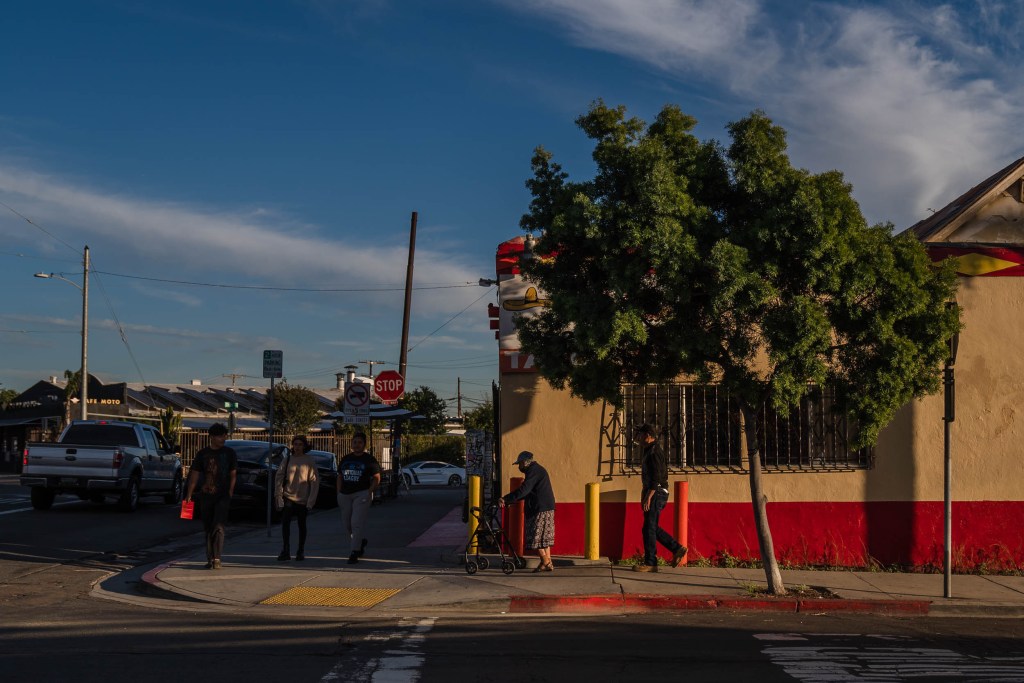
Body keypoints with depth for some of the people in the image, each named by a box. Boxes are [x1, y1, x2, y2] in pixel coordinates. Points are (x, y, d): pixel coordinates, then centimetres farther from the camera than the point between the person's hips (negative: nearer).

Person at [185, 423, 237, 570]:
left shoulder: (229, 453, 4)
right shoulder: (202, 454, 4)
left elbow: (233, 474, 6)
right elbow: (194, 474, 3)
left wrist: (230, 492, -3)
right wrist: (190, 494, -4)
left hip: (223, 496, -2)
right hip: (205, 496, 2)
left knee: (218, 527, -12)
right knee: (208, 528, 6)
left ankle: (217, 558, -14)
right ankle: (210, 559, 13)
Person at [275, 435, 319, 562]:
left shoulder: (309, 461, -3)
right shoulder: (288, 460, 4)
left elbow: (315, 481, -4)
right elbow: (279, 477, 6)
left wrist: (311, 501, -9)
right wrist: (278, 494, -4)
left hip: (302, 499, -1)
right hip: (288, 497, 1)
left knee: (302, 525, 9)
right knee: (285, 523, -13)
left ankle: (300, 552, 21)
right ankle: (285, 552, -9)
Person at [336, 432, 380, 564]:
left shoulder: (369, 460, 2)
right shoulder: (345, 459, 15)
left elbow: (377, 479, 1)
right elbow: (340, 477, 20)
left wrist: (369, 492, -11)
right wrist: (339, 494, 9)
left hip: (361, 495, -5)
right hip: (345, 495, 6)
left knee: (356, 523, -14)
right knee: (345, 526, 8)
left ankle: (354, 552, -10)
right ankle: (361, 541, 31)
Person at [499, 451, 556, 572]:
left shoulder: (534, 471, -12)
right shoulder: (537, 470, 21)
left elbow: (523, 490, -23)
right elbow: (526, 492, 23)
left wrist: (505, 499, -21)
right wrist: (507, 501, 16)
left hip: (540, 510, -10)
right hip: (546, 509, 10)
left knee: (535, 538, -5)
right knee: (544, 537, 11)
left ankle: (545, 562, -2)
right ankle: (548, 564, 11)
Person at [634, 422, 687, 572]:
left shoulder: (654, 452, -14)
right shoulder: (650, 451, 18)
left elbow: (656, 477, -21)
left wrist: (648, 497, -23)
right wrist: (644, 495, 22)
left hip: (656, 493, -10)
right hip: (655, 494, 10)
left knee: (649, 528, -6)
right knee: (652, 528, 13)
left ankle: (650, 563, -3)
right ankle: (677, 549, 14)